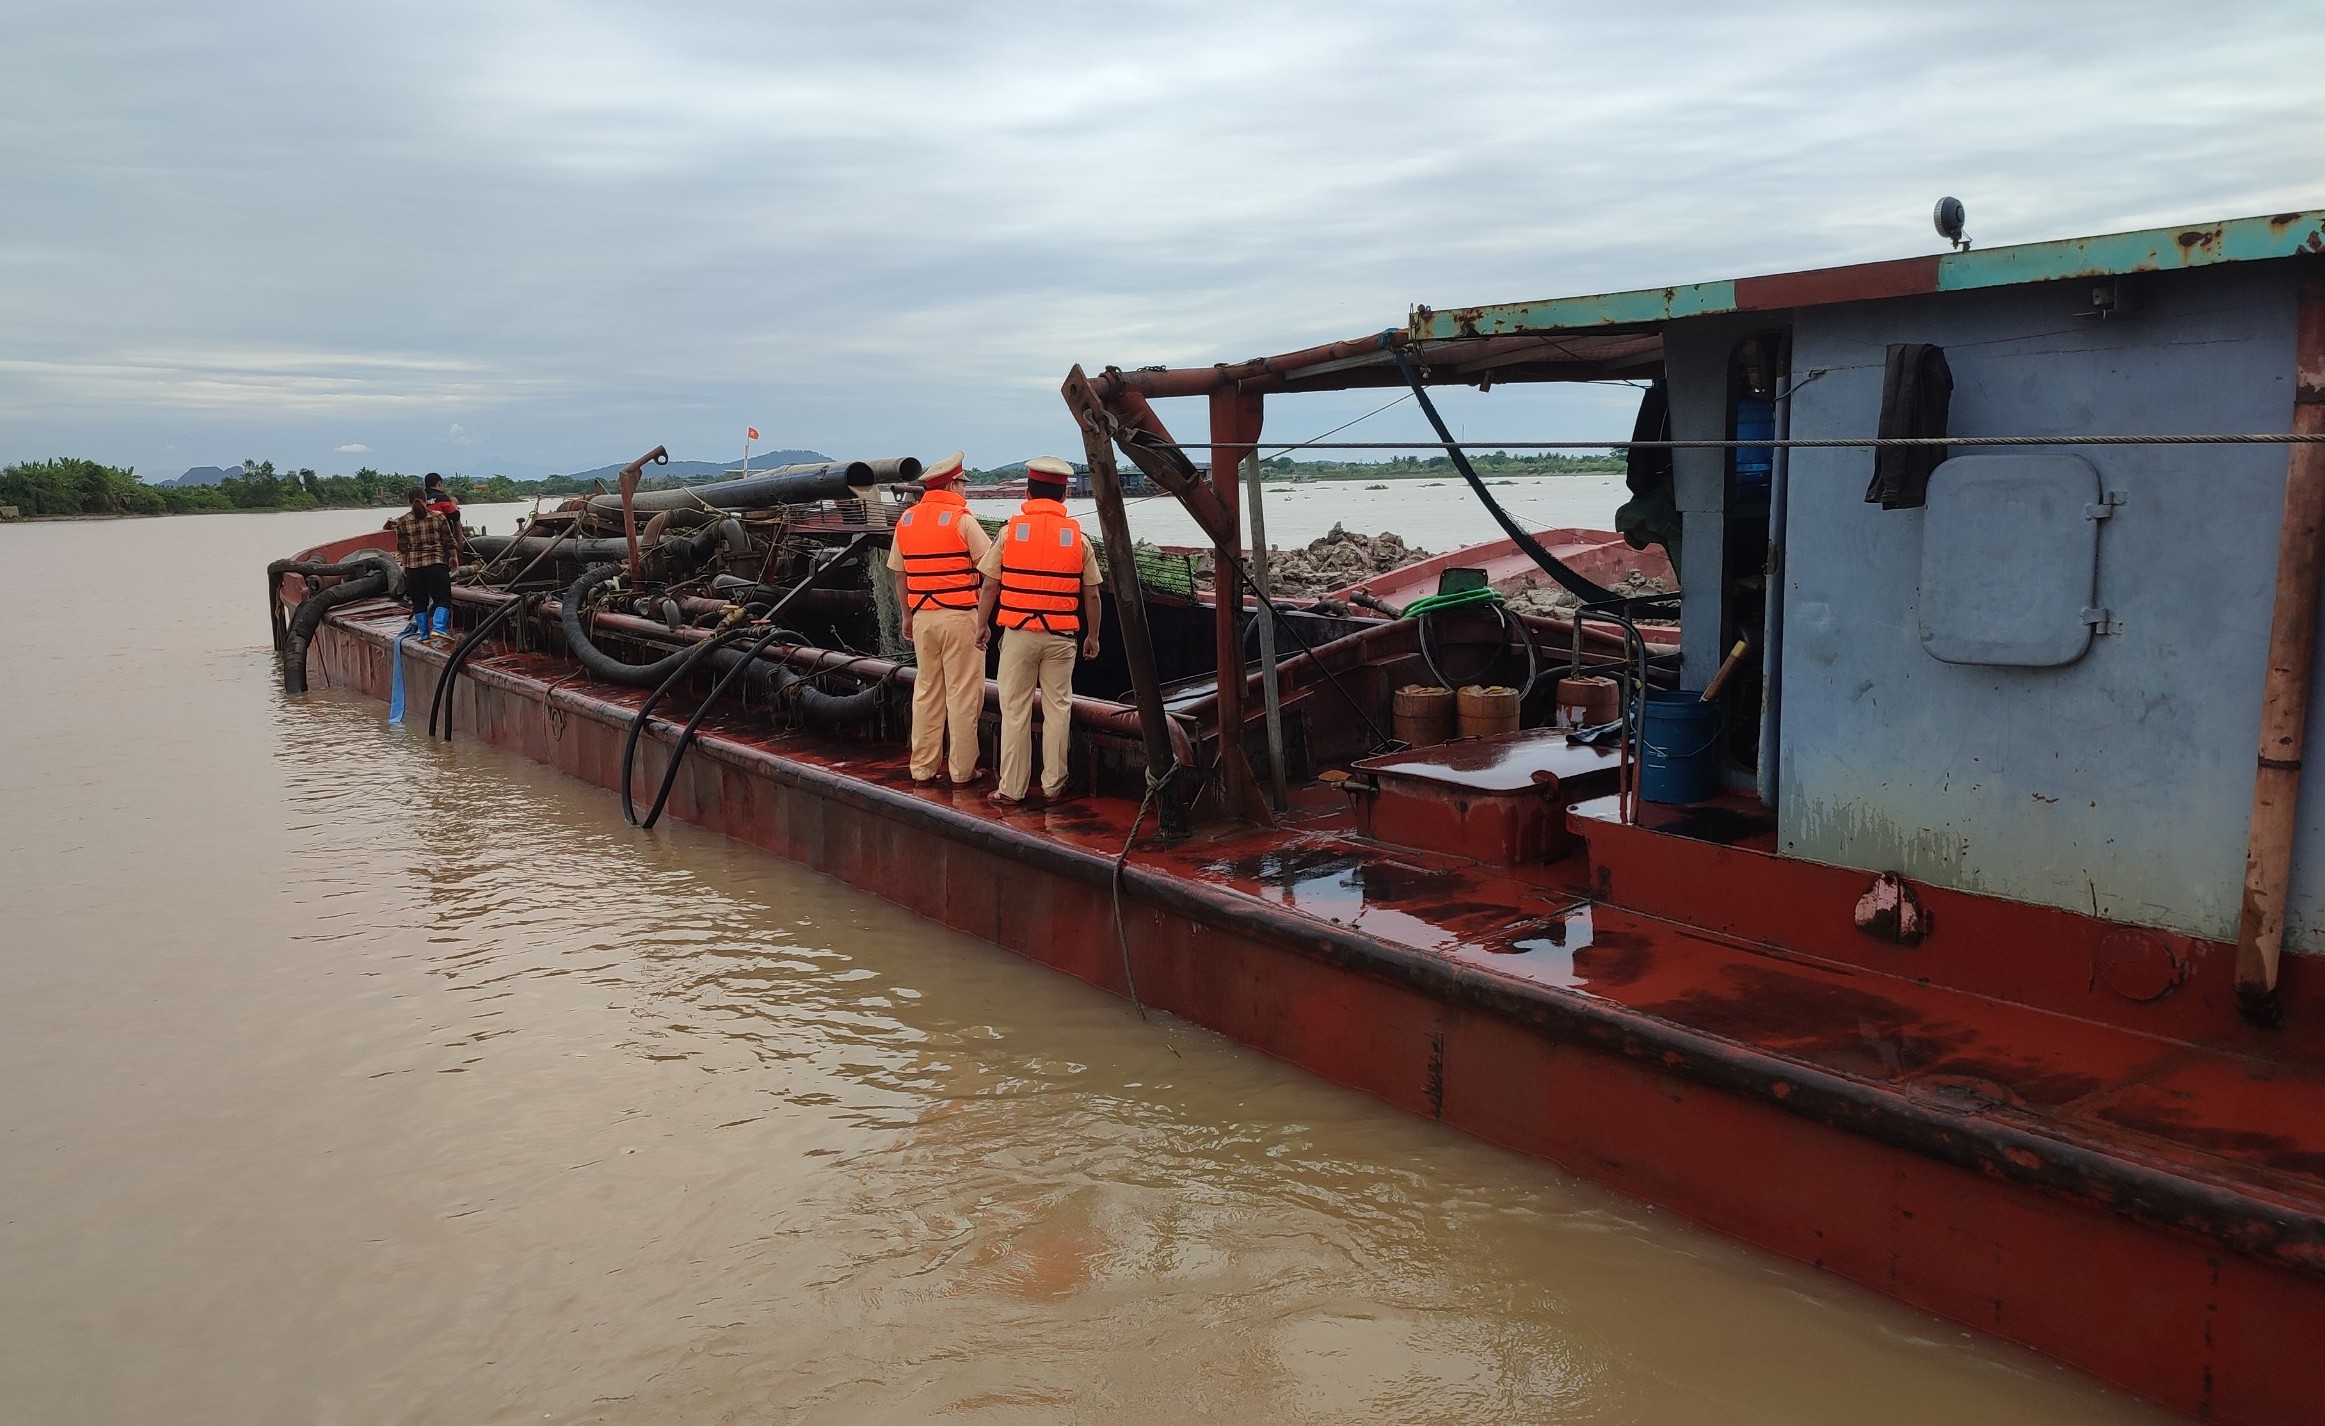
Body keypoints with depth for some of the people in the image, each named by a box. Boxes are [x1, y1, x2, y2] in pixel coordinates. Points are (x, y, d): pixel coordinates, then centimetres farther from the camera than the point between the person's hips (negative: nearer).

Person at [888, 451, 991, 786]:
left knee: (926, 692, 12)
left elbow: (900, 574, 14)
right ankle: (962, 771, 5)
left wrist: (907, 616, 21)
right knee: (962, 695, 1)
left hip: (923, 617, 6)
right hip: (960, 616, -5)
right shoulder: (961, 519, -8)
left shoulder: (905, 520, 9)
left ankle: (923, 767, 16)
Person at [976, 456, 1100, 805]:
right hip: (1061, 636, 1)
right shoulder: (1077, 536, 0)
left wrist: (983, 625, 12)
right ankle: (1053, 785, 14)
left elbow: (990, 585, 0)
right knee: (1057, 708, 10)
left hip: (1018, 632, -1)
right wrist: (1092, 635, 15)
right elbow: (1091, 595, 4)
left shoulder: (1011, 530, -3)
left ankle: (1011, 788, 8)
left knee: (1015, 710, 5)